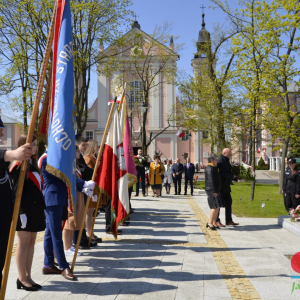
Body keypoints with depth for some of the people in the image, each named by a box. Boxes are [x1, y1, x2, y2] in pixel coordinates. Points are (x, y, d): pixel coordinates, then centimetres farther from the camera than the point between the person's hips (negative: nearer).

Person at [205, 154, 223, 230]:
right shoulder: (210, 169, -15)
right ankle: (210, 223, -6)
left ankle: (214, 222, 16)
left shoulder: (213, 168, 18)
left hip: (215, 190, 10)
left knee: (217, 207, 10)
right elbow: (211, 181, -21)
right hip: (212, 190, -10)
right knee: (215, 207, -11)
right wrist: (214, 191, -23)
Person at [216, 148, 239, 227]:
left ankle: (229, 220, 19)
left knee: (228, 202, 12)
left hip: (226, 187, 10)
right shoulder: (221, 161, -18)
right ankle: (217, 221, 8)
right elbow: (224, 174, -24)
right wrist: (232, 176, -8)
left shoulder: (226, 161, 15)